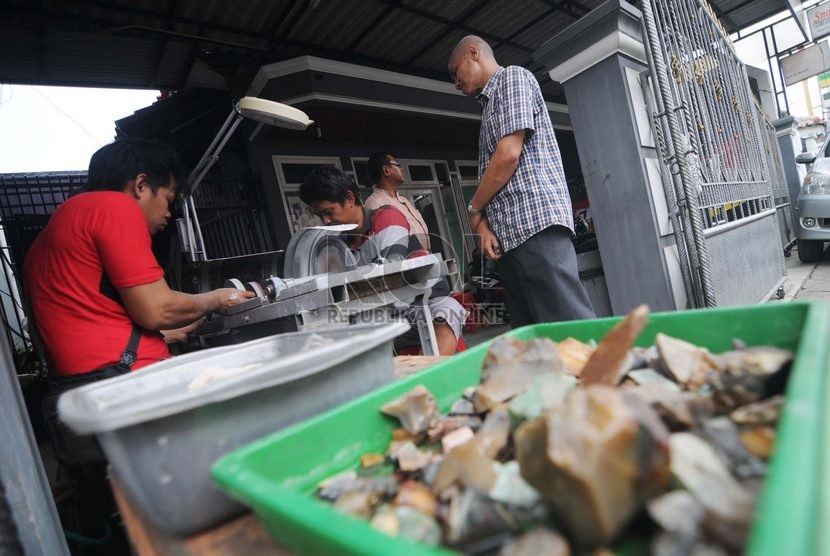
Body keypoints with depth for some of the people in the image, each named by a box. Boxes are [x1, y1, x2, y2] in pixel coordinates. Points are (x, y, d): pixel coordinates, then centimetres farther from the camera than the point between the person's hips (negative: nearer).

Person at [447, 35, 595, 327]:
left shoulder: (513, 77, 5)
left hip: (535, 220, -9)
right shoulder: (491, 103, 30)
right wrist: (484, 223, 3)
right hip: (510, 235, 9)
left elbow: (509, 155, -10)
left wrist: (473, 209, 2)